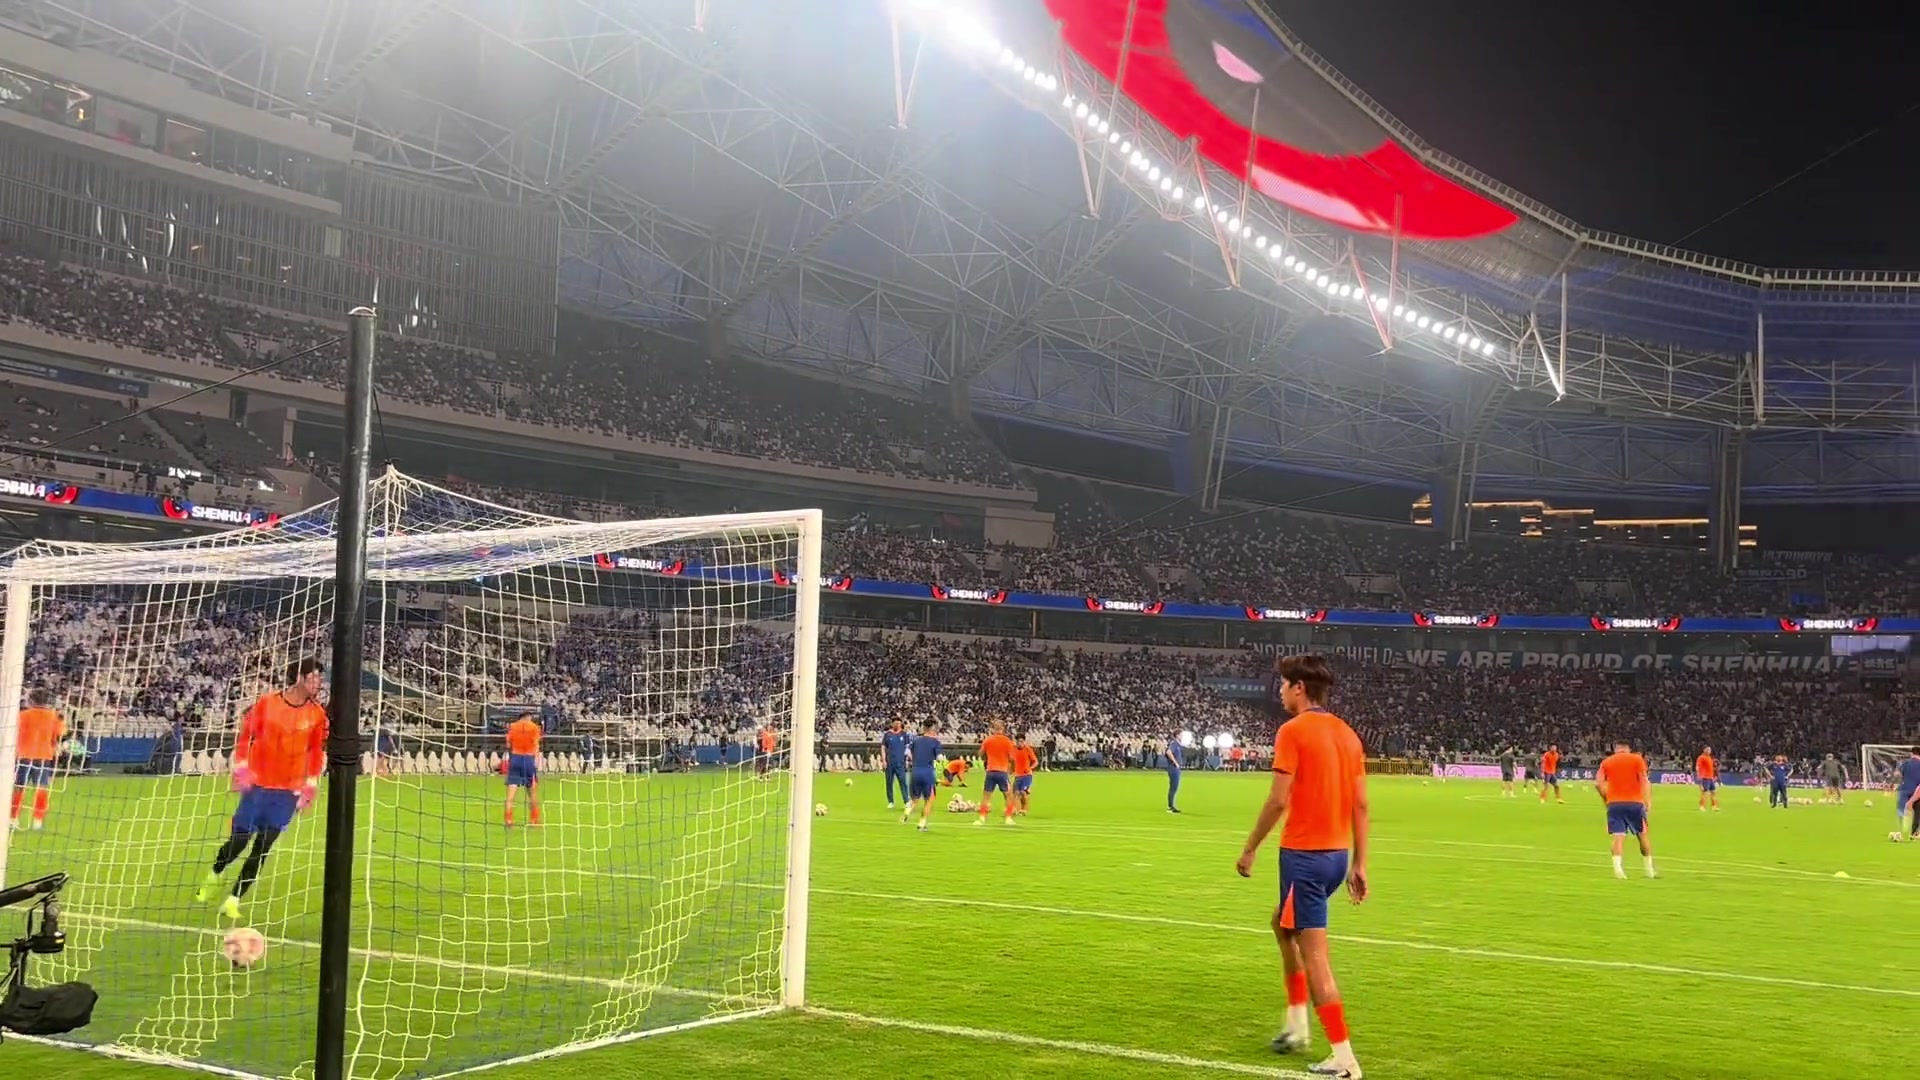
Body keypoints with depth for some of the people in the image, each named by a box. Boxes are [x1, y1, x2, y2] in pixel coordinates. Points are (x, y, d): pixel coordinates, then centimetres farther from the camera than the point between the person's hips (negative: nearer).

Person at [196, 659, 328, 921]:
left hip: (288, 792, 1)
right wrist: (241, 768, -7)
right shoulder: (266, 703, -7)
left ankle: (232, 902, 8)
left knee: (262, 848, -2)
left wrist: (310, 786, 3)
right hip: (257, 786, -1)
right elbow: (245, 735, 2)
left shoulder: (317, 714, -2)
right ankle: (213, 875, 38)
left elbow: (317, 751, 7)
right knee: (239, 840, 6)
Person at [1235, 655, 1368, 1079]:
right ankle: (1297, 1024, 28)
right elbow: (1360, 804, 9)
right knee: (1283, 923, 27)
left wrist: (1250, 849, -5)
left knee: (1314, 954, -3)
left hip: (1304, 853, -8)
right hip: (1338, 854, 8)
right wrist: (1359, 864, 14)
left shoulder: (1293, 731, -12)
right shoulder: (1347, 733, 9)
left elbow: (1278, 800, -16)